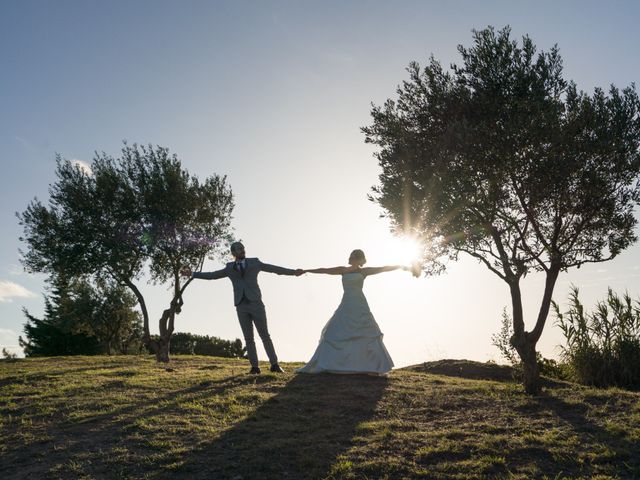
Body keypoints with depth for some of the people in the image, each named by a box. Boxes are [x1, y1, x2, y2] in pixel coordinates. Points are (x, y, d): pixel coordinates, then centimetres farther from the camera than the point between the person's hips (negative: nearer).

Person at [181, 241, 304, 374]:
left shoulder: (254, 262, 11)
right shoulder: (230, 268, 15)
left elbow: (273, 268, 9)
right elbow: (212, 275, 15)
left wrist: (293, 272, 4)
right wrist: (192, 274, 9)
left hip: (256, 303, -2)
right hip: (241, 306, 2)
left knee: (265, 335, -6)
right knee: (248, 338, -1)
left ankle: (274, 364, -6)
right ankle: (254, 367, 0)